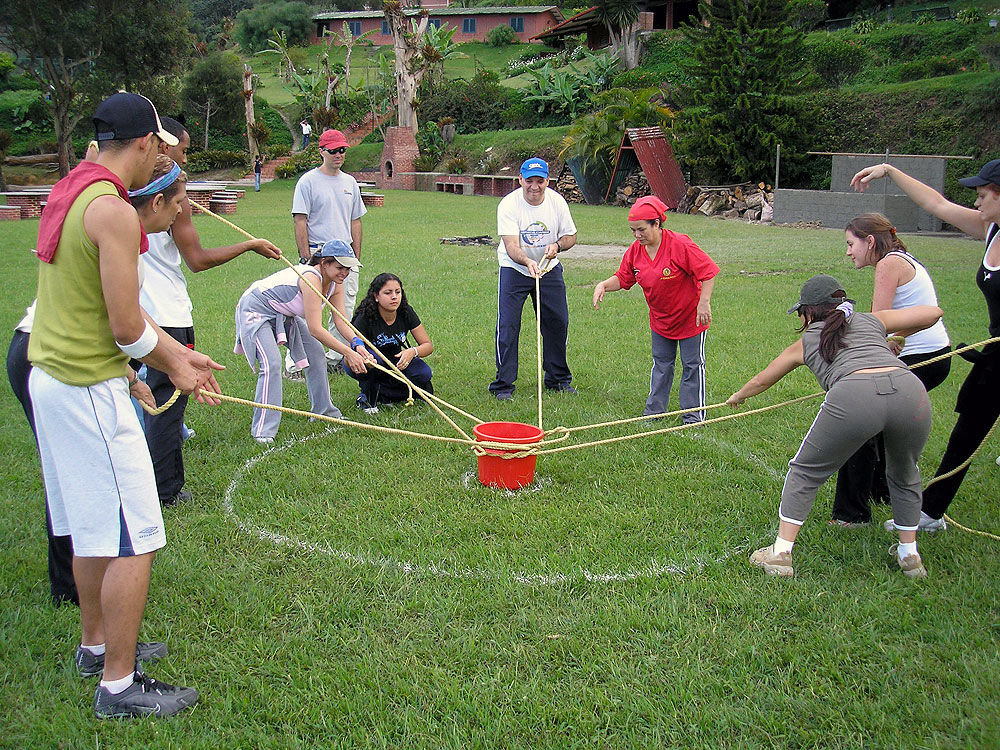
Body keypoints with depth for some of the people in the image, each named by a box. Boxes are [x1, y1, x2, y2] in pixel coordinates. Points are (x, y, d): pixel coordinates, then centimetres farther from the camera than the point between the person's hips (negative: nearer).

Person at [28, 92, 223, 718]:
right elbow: (127, 326, -18)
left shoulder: (70, 194, 12)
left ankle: (97, 645, 36)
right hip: (89, 391, -10)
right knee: (134, 541, -3)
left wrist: (176, 352, 12)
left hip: (50, 377, 10)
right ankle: (119, 685, 7)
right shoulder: (113, 211, -18)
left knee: (92, 529, 21)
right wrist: (172, 364, 0)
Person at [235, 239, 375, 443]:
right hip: (256, 310, -10)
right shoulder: (311, 278, -34)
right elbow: (315, 329, -38)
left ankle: (323, 411, 21)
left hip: (283, 315, 10)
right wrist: (348, 353, -40)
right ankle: (263, 430, -19)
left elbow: (341, 321, -11)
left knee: (315, 352, 8)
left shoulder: (335, 284, -8)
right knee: (271, 363, -23)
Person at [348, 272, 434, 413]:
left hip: (394, 362, 4)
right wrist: (357, 348, -64)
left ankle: (378, 393, -8)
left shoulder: (406, 312, -15)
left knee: (424, 374, -23)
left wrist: (413, 351, -36)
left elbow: (428, 345, -12)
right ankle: (367, 397, -12)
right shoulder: (365, 317, -26)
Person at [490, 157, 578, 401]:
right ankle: (503, 384, 1)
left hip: (549, 270, 4)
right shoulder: (508, 205, -22)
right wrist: (527, 262, -51)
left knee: (558, 323, 6)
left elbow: (570, 236, 1)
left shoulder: (557, 201, -10)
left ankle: (558, 379, 23)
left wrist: (557, 245, -22)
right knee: (507, 325, -10)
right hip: (514, 269, -4)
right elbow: (511, 246, -30)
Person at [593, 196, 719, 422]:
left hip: (690, 316, -6)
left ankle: (694, 416, 13)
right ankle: (654, 411, 25)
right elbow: (622, 278, 2)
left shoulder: (680, 245, -25)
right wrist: (603, 285, -18)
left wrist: (704, 303, -27)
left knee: (693, 365, 4)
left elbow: (708, 271, -22)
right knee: (661, 365, 15)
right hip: (660, 318, 6)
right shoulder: (635, 250, -7)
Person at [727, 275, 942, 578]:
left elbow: (761, 381, 46)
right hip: (910, 390, 3)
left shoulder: (806, 342, 31)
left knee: (805, 472, 19)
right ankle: (910, 556, 35)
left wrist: (737, 397, 66)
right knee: (904, 476, 30)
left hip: (854, 396, -3)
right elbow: (933, 312, 34)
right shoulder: (871, 320, 33)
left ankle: (780, 554, 17)